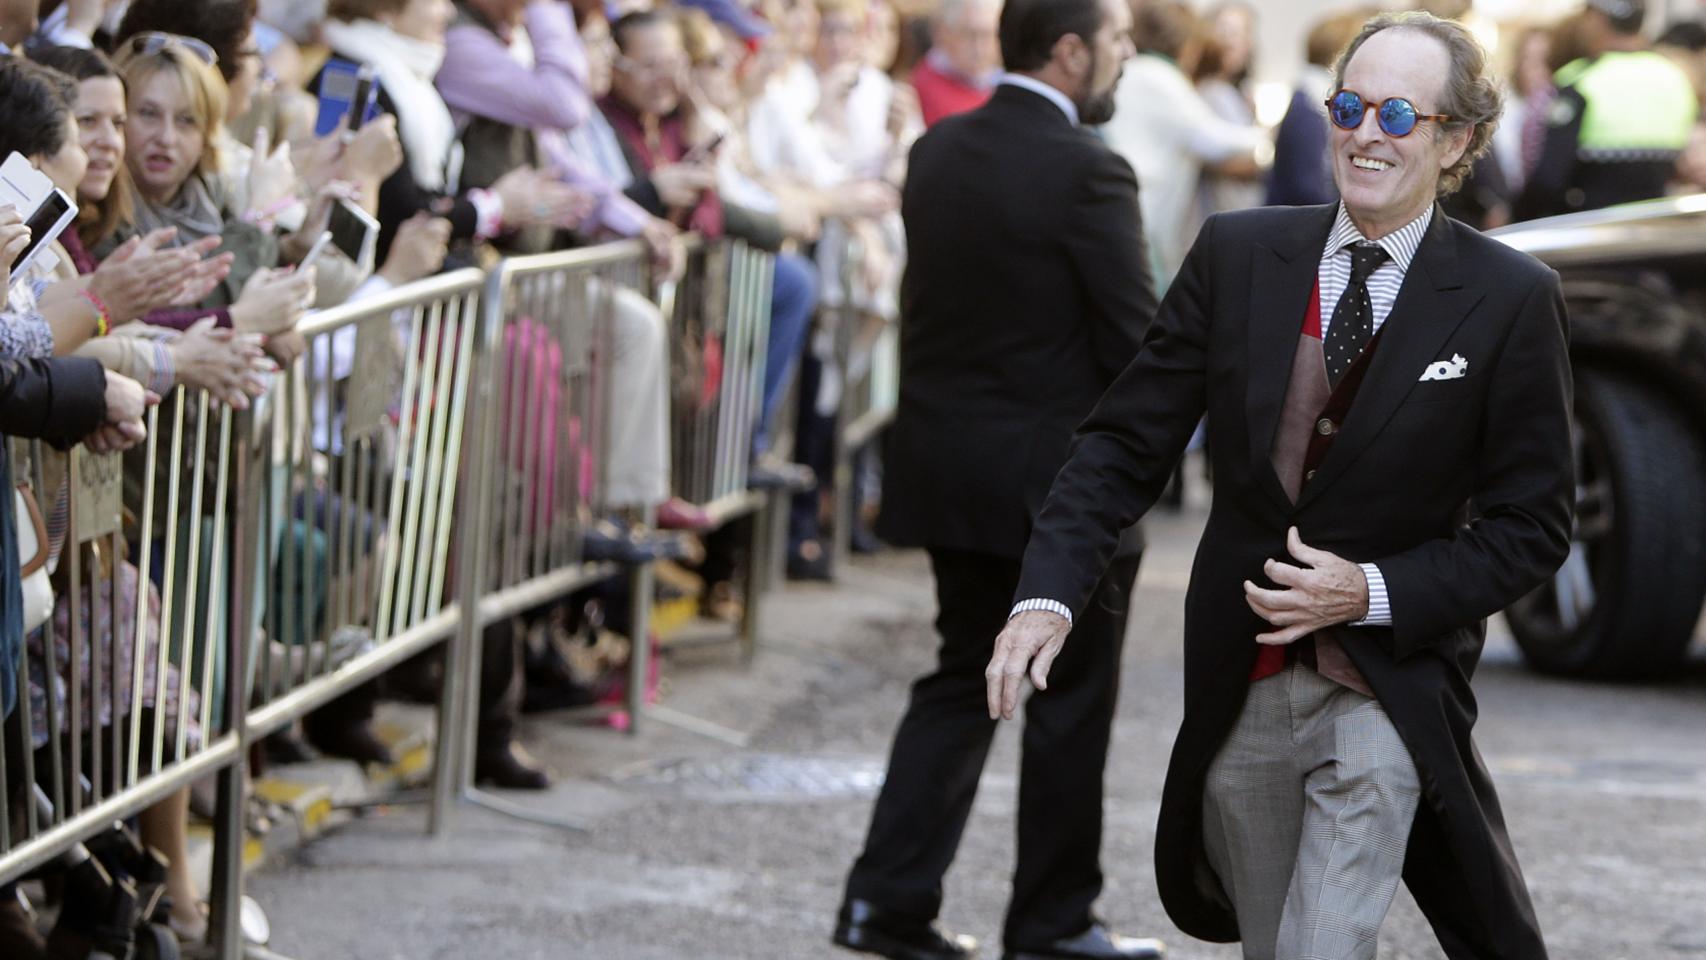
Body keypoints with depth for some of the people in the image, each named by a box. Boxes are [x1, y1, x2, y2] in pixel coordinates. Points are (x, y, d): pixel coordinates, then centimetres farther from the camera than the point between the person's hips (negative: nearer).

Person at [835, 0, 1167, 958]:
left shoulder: (937, 152, 3)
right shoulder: (1088, 171, -19)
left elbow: (929, 299, 8)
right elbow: (1139, 341, -16)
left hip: (948, 467, 7)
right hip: (1061, 481, -7)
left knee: (962, 682, 17)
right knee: (1072, 701, 7)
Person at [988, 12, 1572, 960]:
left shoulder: (1511, 300, -7)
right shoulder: (1238, 255, 0)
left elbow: (1533, 524, -4)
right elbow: (1126, 443, 1)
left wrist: (1373, 593, -16)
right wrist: (1047, 595, -13)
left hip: (1387, 694, -4)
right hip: (1240, 692, 4)